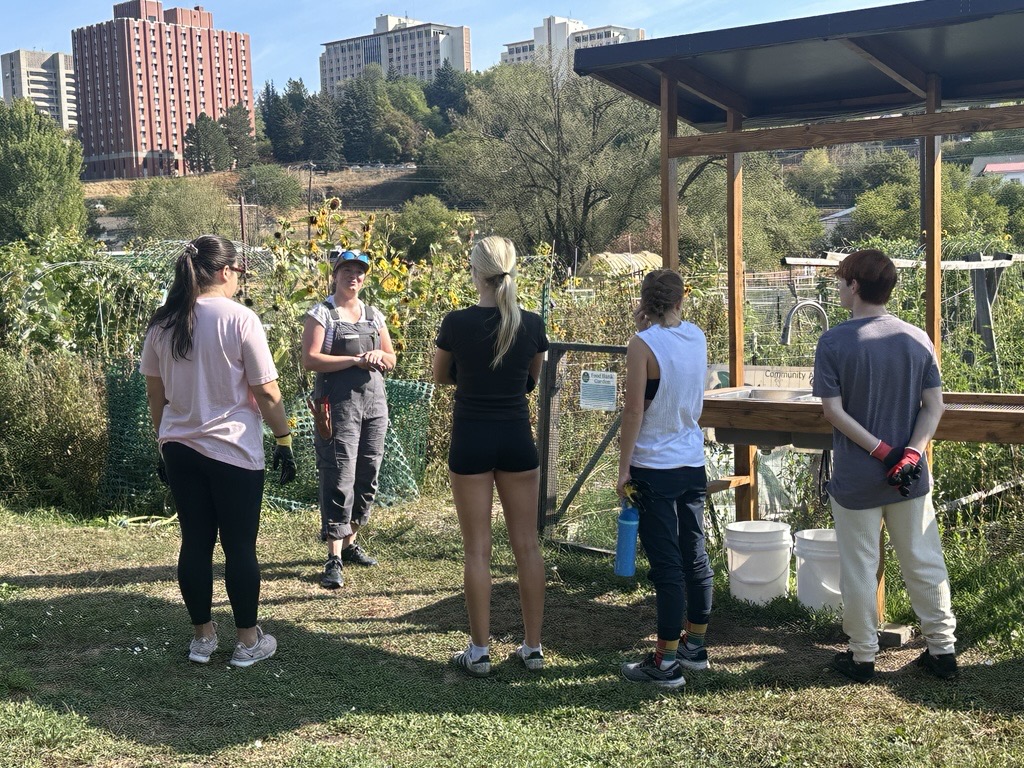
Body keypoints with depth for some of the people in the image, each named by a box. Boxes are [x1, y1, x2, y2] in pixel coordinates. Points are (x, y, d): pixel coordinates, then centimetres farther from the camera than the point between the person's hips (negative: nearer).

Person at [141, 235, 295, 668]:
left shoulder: (163, 323, 4)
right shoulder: (239, 319, -12)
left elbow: (155, 394, 11)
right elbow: (267, 393, -11)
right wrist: (284, 440, 0)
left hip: (180, 449, 5)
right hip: (233, 451, -5)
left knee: (195, 542, 12)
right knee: (240, 546, 5)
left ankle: (202, 636, 22)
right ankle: (248, 641, 15)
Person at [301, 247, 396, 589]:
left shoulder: (374, 315, 15)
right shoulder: (321, 314, -2)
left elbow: (392, 358, 19)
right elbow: (310, 359, -12)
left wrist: (380, 357, -5)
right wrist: (355, 359, -17)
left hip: (374, 402, 6)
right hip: (338, 404, -6)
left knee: (367, 477, 8)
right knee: (339, 479, -10)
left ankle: (349, 542, 24)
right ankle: (334, 558, -7)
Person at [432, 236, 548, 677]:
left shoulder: (456, 323, -11)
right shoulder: (531, 324, -3)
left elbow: (440, 377, 6)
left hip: (471, 441, -2)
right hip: (517, 439, 2)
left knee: (477, 549, 5)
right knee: (527, 545, 9)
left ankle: (479, 652, 11)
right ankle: (533, 648, 16)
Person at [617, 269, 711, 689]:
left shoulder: (643, 345, -14)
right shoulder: (697, 337, 5)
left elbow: (634, 410, -16)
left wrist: (624, 466, -8)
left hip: (655, 468, -6)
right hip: (693, 464, 7)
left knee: (666, 564, -3)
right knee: (695, 556, 14)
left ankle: (666, 662, 3)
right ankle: (694, 645, 27)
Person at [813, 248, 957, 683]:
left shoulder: (833, 343, -11)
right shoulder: (917, 339, 1)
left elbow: (833, 411, -15)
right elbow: (934, 406, -3)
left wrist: (882, 451, -15)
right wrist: (910, 453, -11)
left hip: (855, 479, -3)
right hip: (911, 477, 3)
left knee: (859, 569, 9)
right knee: (924, 564, 14)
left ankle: (862, 658, 19)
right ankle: (942, 650, 23)